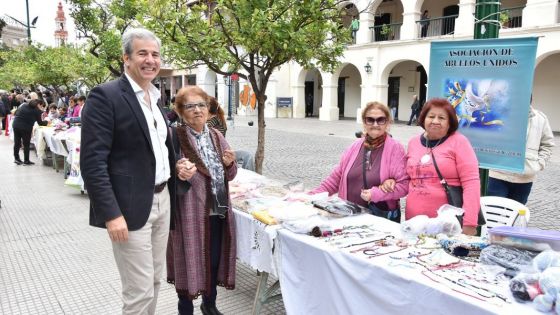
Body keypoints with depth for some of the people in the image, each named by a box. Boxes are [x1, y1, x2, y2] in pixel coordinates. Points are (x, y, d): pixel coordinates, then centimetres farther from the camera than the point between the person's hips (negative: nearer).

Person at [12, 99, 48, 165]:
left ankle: (16, 158, 23)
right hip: (26, 128, -5)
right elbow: (40, 123, 2)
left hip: (16, 124, 5)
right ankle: (26, 161, 13)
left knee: (17, 143, 15)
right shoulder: (37, 111, -4)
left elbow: (16, 113, 14)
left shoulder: (24, 105, 11)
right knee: (26, 144, 6)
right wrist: (47, 122, 18)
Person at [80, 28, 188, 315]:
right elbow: (92, 162, -17)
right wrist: (111, 214, -21)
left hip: (162, 200, 8)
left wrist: (176, 165, 4)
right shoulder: (106, 96, -12)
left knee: (154, 281, 19)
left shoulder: (156, 98, 13)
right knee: (140, 291, 1)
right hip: (130, 206, -8)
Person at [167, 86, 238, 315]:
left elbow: (229, 176, 14)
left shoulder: (217, 136, 8)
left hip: (218, 210, 6)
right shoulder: (175, 138, -10)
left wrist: (229, 164, -7)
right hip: (190, 212, -5)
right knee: (190, 260, 5)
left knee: (215, 258, 16)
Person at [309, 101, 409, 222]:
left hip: (382, 217, -4)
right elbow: (336, 178, 9)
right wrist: (313, 196, 1)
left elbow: (404, 185, -10)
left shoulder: (395, 148, -7)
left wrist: (376, 194, -20)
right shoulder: (355, 146, 6)